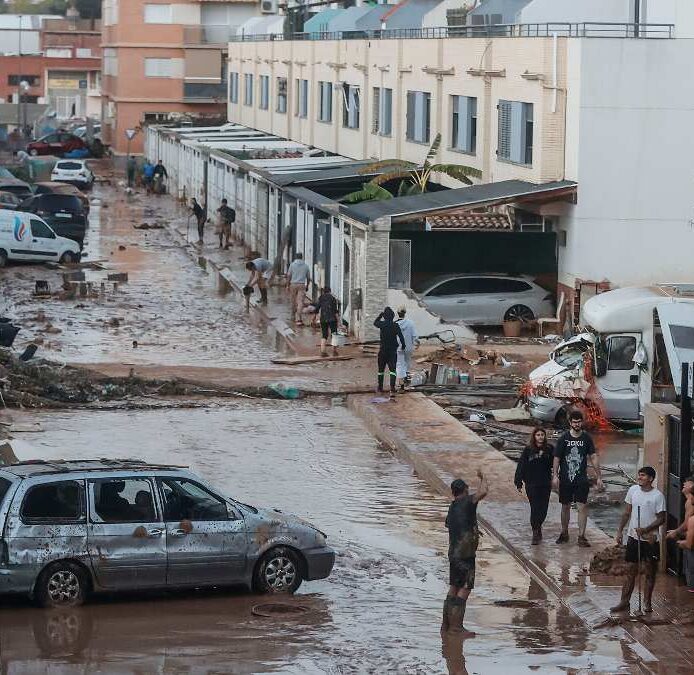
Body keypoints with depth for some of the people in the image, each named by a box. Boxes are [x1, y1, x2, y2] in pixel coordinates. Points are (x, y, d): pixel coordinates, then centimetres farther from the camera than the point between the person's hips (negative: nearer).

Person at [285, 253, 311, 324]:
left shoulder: (292, 265, -1)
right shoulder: (306, 266, 5)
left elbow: (289, 276, -4)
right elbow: (308, 277, 11)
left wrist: (287, 285, 2)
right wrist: (307, 286, 23)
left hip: (293, 284, 0)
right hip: (302, 285, 0)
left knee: (293, 301, 15)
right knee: (300, 302, -6)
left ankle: (293, 317, 30)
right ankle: (298, 319, -17)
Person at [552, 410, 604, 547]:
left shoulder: (586, 438, 2)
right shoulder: (563, 438, -2)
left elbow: (593, 458, 4)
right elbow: (557, 458, 0)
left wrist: (599, 477, 1)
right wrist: (555, 476, -8)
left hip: (581, 479, 0)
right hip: (565, 479, 0)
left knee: (583, 506, -7)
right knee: (565, 506, 11)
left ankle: (581, 536, -4)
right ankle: (564, 534, 26)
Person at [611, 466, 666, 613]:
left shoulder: (658, 496, -11)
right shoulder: (633, 490, 3)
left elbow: (661, 519, -9)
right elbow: (627, 513, 11)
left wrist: (645, 529, -19)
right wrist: (620, 530, 8)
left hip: (650, 539, -4)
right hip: (633, 537, 4)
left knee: (650, 572, 5)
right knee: (631, 571, 8)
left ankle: (647, 603, 15)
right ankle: (624, 602, 12)